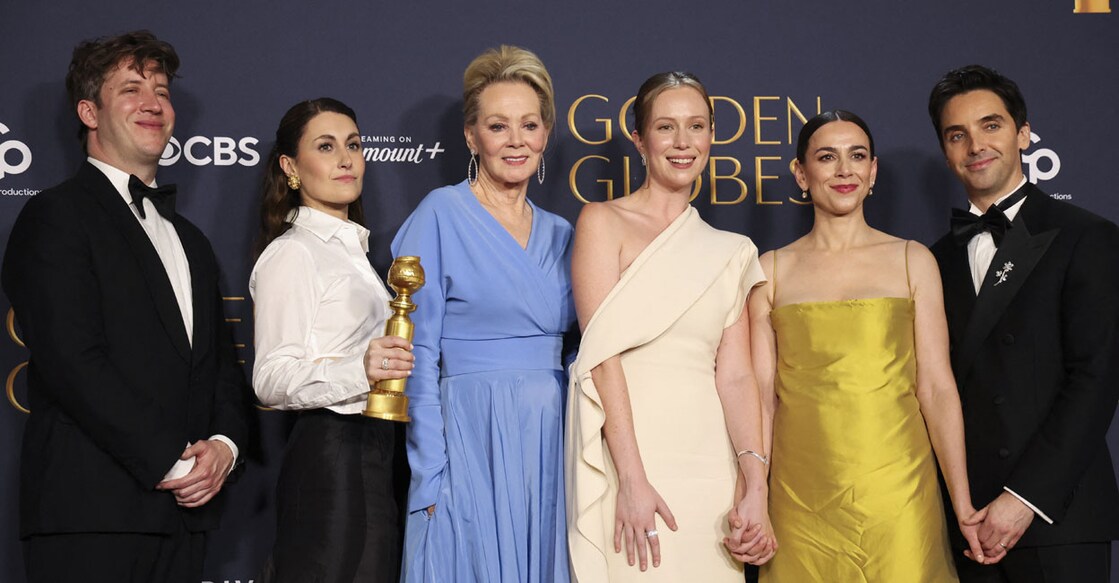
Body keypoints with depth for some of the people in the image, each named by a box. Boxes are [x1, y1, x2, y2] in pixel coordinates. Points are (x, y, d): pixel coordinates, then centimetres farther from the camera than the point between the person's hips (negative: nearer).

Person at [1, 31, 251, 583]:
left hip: (183, 507, 7)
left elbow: (222, 359, 20)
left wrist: (223, 444, 0)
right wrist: (172, 462, -13)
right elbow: (71, 362, -14)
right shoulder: (56, 216, -3)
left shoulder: (190, 240, 22)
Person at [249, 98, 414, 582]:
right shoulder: (292, 253, -8)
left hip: (373, 456, 9)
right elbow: (271, 379, -18)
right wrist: (359, 370, -31)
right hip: (330, 456, -8)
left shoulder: (352, 249, 21)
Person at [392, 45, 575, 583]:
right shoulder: (441, 215, -4)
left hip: (551, 449, 5)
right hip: (472, 447, -5)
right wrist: (433, 475, -13)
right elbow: (418, 355, -8)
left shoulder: (560, 235, 12)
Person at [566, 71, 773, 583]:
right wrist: (632, 478, -17)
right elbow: (603, 356, -8)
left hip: (712, 472, 4)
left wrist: (755, 484, -7)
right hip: (628, 461, -4)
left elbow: (735, 374, 7)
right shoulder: (604, 223, 2)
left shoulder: (730, 253, 14)